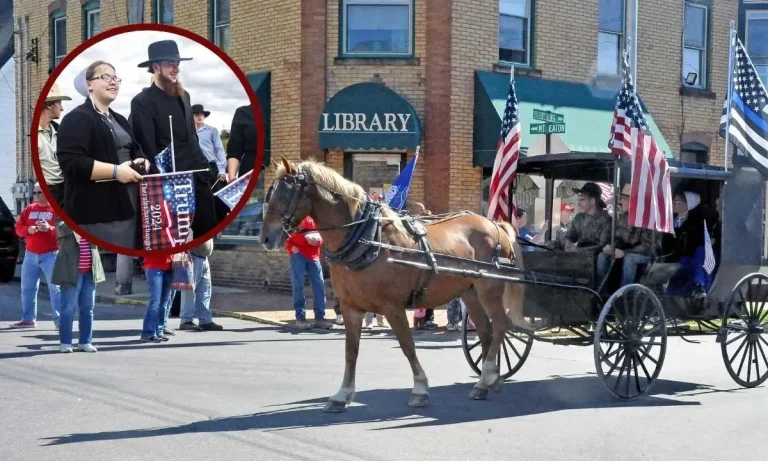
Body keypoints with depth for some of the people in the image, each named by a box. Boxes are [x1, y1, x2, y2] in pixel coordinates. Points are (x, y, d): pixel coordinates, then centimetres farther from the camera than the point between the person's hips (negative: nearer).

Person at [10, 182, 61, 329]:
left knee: (55, 288, -6)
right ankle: (28, 319, 17)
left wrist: (50, 228, -27)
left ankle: (59, 320, -5)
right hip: (30, 255, 5)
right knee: (27, 288, 8)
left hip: (50, 255, -5)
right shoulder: (29, 209, 12)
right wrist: (28, 229, -9)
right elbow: (18, 227, 12)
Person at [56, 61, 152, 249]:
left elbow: (135, 151, 31)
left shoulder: (120, 120, 22)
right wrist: (116, 171, -20)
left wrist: (142, 162, 6)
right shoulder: (77, 119, -7)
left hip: (127, 206, 9)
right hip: (98, 210, -9)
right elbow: (71, 162, -19)